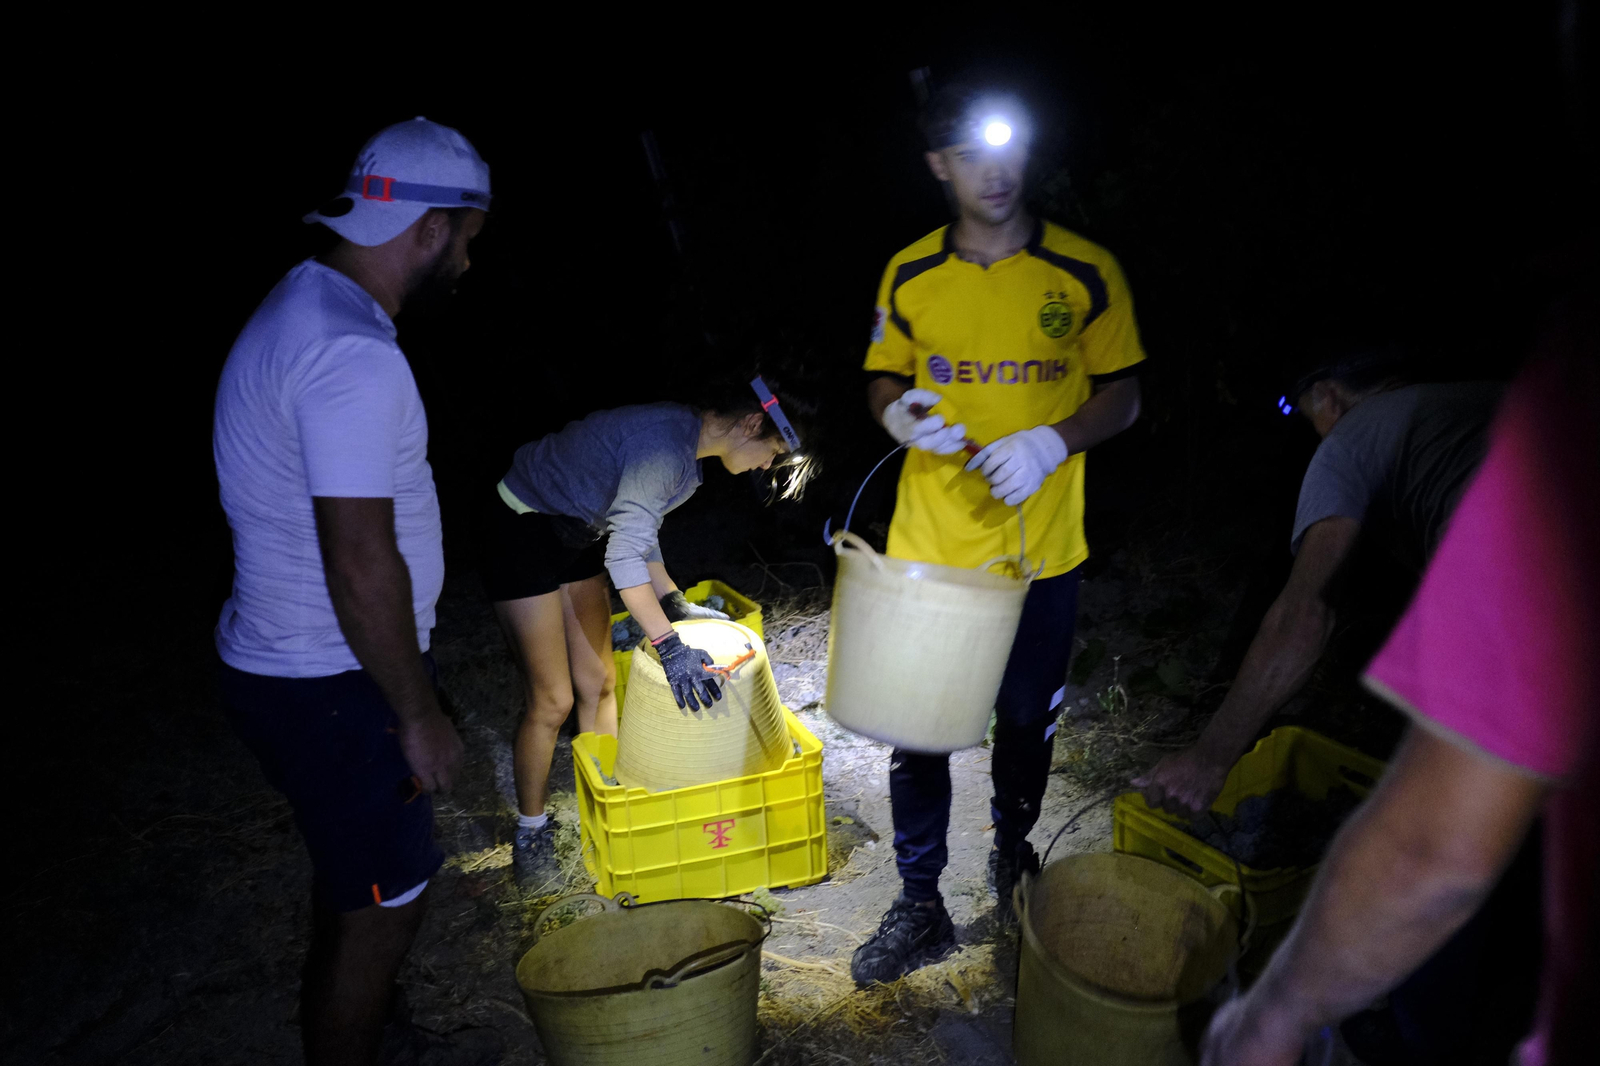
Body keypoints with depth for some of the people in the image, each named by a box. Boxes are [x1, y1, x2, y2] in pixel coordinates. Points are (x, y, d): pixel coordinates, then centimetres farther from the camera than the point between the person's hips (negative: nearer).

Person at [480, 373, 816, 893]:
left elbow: (638, 528, 11)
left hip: (577, 535, 9)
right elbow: (624, 556, -32)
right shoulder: (665, 445, -29)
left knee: (598, 684, 11)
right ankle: (531, 832, 17)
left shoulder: (684, 445, 2)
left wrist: (675, 604, 9)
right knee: (552, 700, -3)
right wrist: (670, 648, -32)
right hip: (523, 532, -9)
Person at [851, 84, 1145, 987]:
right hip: (927, 549, 1)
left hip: (1041, 550, -1)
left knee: (1027, 720, 15)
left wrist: (1054, 442, -16)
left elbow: (1123, 397, 2)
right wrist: (900, 416, -11)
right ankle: (920, 906, 23)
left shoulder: (1087, 272, -3)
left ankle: (1014, 851, 44)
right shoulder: (910, 276, 2)